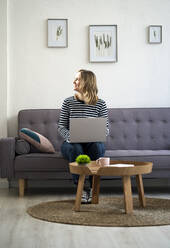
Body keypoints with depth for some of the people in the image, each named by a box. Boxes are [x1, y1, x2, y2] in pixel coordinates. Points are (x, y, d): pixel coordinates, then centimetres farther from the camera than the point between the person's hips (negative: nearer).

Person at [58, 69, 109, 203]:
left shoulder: (100, 104, 2)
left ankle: (91, 186, -24)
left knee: (97, 146, -34)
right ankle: (81, 187, -27)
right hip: (72, 143, 0)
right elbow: (61, 127, 1)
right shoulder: (68, 102, 3)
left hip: (93, 143, 0)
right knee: (75, 148, -34)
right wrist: (70, 137, -21)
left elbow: (106, 129, 0)